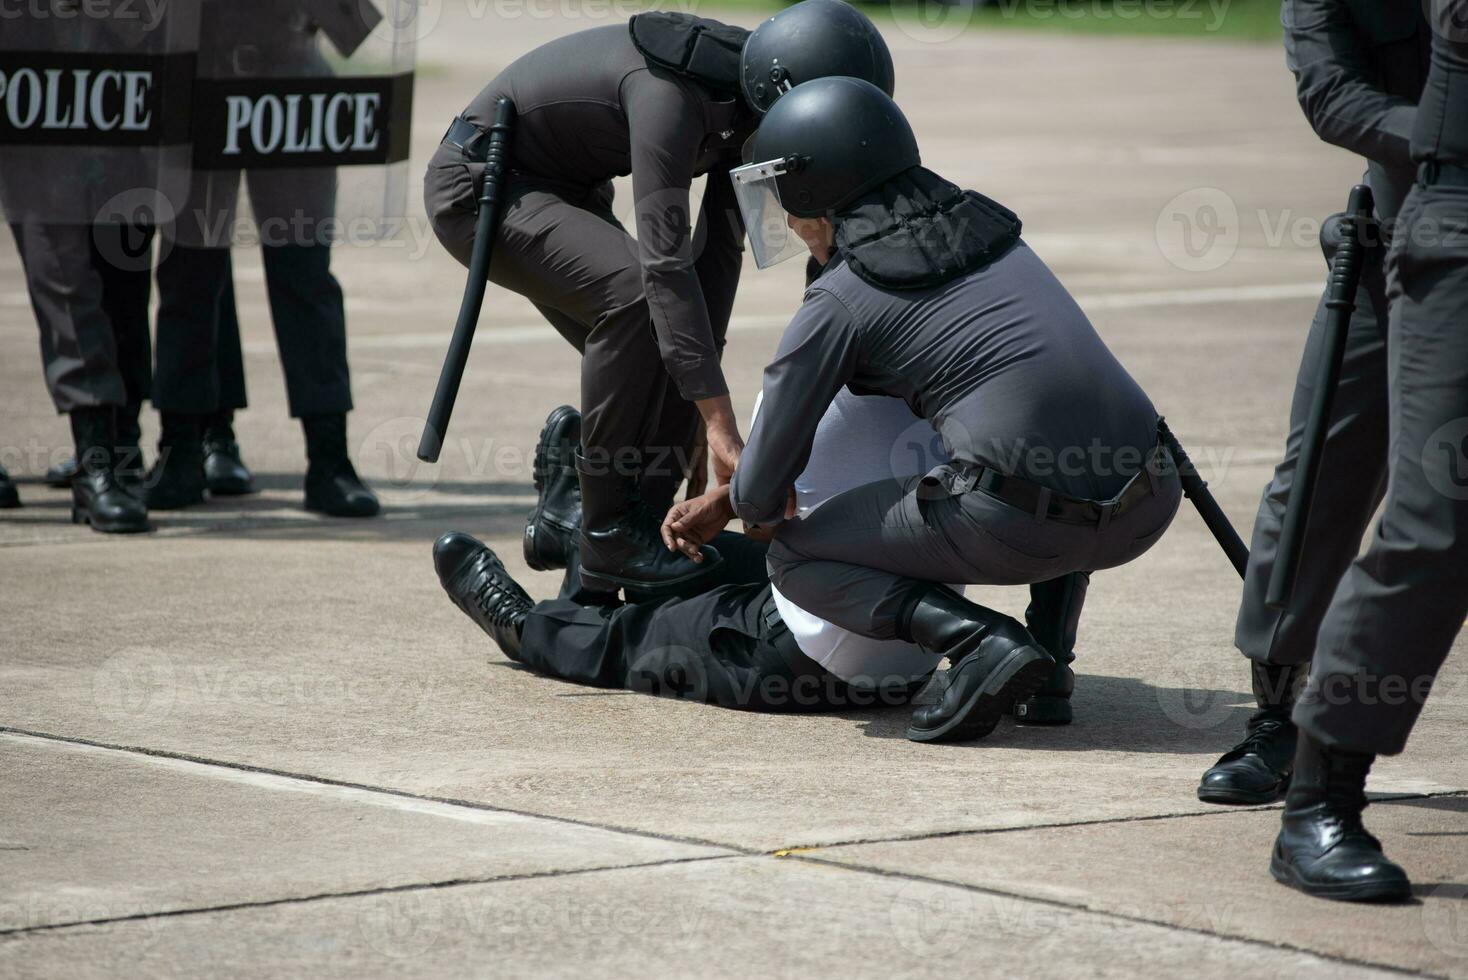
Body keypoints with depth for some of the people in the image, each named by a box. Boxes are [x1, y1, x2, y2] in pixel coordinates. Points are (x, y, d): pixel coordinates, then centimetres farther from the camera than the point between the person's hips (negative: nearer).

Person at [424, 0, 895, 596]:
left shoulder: (745, 103, -8)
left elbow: (718, 250, -2)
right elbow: (666, 263, -41)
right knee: (634, 292, -30)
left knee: (670, 362, -3)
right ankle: (609, 538, -22)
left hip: (564, 189, 9)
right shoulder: (670, 97, -35)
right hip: (478, 184, -9)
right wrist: (720, 428, -44)